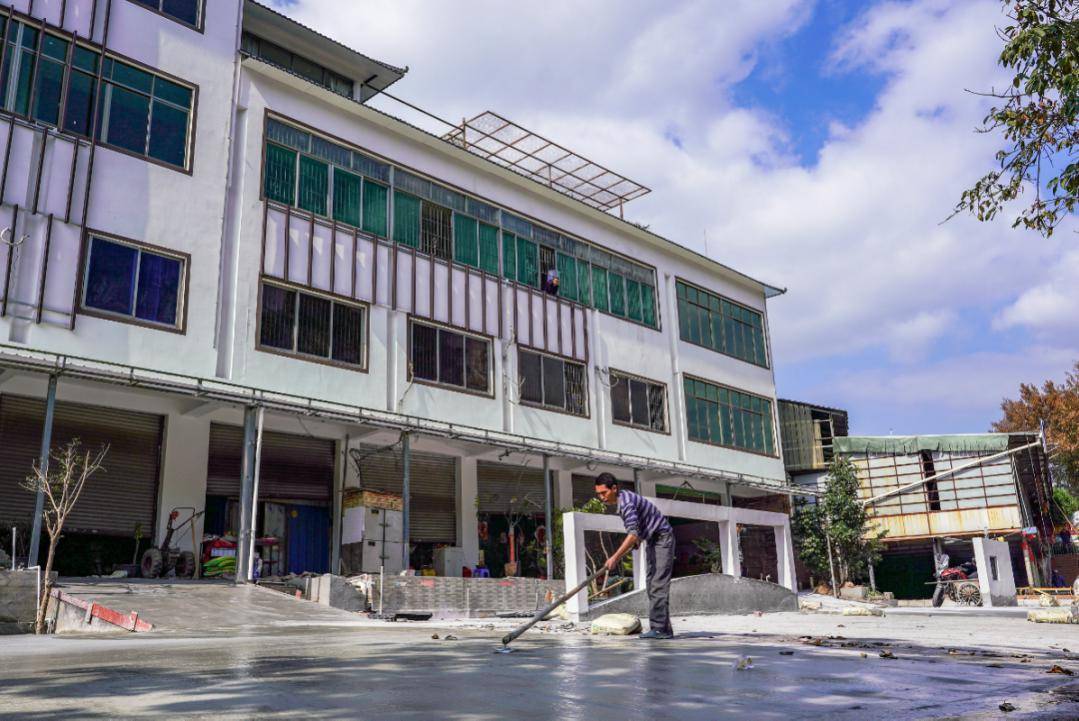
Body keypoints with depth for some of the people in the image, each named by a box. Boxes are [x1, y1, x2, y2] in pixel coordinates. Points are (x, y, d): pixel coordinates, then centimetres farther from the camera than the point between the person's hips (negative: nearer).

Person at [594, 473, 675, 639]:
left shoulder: (626, 502, -25)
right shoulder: (623, 498, 6)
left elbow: (633, 534, -32)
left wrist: (615, 557, -33)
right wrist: (636, 542, 20)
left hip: (662, 539, -10)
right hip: (653, 541, 10)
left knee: (659, 584, -15)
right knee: (652, 585, 7)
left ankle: (659, 628, -17)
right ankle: (662, 628, 7)